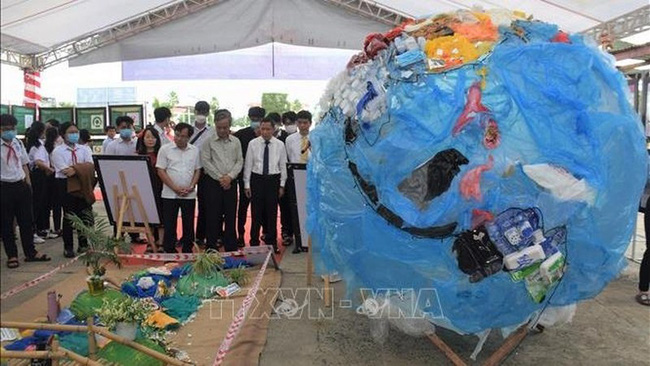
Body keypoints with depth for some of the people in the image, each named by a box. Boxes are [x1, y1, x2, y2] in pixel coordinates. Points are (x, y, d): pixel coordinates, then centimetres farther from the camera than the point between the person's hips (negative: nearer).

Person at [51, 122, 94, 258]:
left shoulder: (84, 150, 11)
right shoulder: (58, 151, -2)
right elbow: (67, 171, -14)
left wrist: (74, 168, -15)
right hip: (65, 184, -3)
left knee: (85, 213, 4)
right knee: (69, 215, 3)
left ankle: (83, 244, 20)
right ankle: (68, 247, 16)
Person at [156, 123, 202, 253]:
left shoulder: (195, 150, 5)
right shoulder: (165, 149, -2)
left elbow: (197, 170, 9)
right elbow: (161, 171, -5)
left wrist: (191, 187, -7)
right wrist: (176, 188, -11)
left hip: (189, 195, 2)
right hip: (169, 194, -2)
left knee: (189, 225, 8)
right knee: (169, 225, 3)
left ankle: (188, 252, 19)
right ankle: (169, 252, 14)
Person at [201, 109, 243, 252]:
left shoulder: (236, 142, 7)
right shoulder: (209, 142, 0)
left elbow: (240, 161, 5)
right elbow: (205, 161, -5)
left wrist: (230, 176, -9)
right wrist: (220, 177, -9)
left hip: (231, 183, 2)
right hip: (213, 182, -2)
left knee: (231, 216, 6)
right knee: (213, 217, 2)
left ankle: (231, 248, 14)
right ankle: (211, 248, 11)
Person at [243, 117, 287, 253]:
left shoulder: (280, 145, 1)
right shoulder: (253, 144, -1)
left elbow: (283, 165, 4)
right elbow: (248, 165, 1)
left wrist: (282, 185, 2)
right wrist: (247, 185, -1)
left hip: (273, 179, 1)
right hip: (257, 179, 0)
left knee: (272, 213, 6)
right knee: (256, 212, 4)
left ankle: (271, 243, 18)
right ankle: (254, 243, 15)